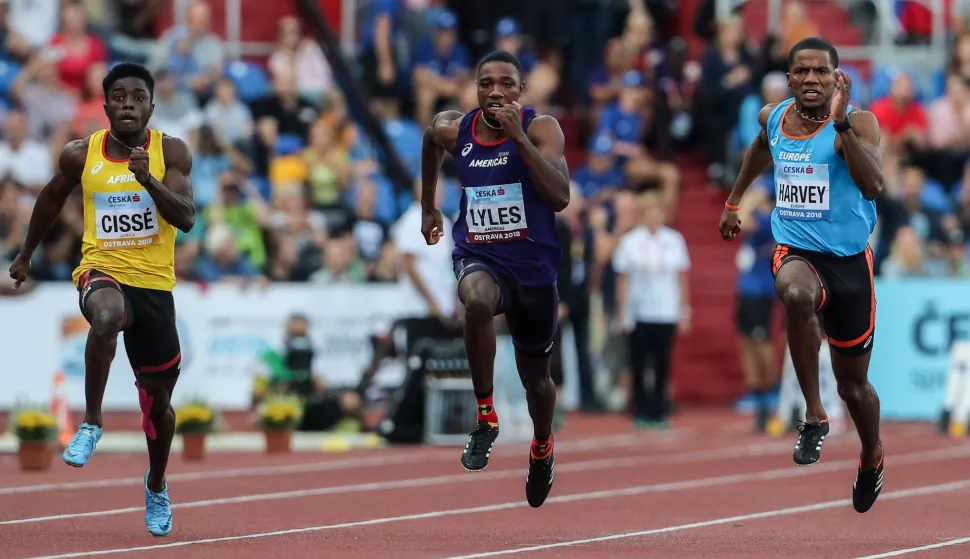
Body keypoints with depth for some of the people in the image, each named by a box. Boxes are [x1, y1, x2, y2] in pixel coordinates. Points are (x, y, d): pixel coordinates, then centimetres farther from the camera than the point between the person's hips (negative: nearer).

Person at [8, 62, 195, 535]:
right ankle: (91, 422, -29)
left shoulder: (170, 152, -5)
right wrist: (26, 255, 27)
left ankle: (157, 487, 38)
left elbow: (185, 217, -16)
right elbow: (52, 199, 17)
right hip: (101, 272, -1)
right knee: (108, 315, -41)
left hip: (154, 283, 1)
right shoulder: (80, 155, -2)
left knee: (157, 400, 12)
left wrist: (149, 180, -31)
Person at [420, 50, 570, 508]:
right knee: (477, 301, -38)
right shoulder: (453, 130, -4)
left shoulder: (542, 129, -14)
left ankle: (542, 448, 51)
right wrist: (428, 207, 25)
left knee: (535, 376, 17)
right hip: (478, 258, 0)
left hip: (533, 265, 0)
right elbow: (431, 141, 22)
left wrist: (518, 137, -30)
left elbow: (559, 198, -27)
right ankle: (485, 417, -23)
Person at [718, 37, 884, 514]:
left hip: (848, 259, -1)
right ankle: (813, 416, -26)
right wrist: (733, 201, 31)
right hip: (795, 252, 1)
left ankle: (871, 458, 45)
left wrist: (841, 123, -39)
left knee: (853, 382, 13)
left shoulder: (857, 122, -13)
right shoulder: (772, 117, 1)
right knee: (797, 295, -39)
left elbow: (872, 185, -31)